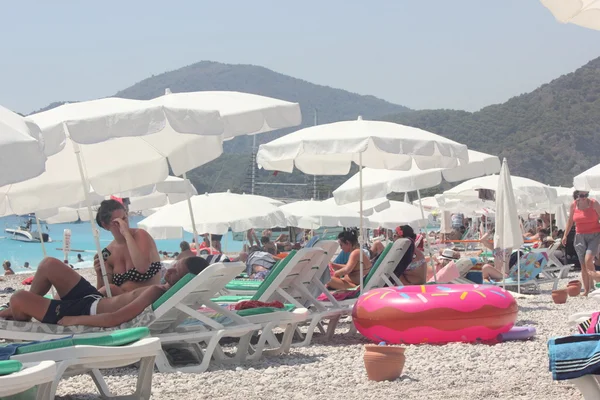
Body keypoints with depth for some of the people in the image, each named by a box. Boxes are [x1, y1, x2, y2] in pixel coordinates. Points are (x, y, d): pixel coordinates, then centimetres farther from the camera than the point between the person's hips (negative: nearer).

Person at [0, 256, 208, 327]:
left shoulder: (156, 293, -35)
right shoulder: (165, 289, -8)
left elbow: (114, 319, -38)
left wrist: (73, 320, -26)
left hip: (86, 312, -9)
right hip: (94, 298, 9)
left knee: (18, 298, -7)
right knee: (49, 264, 18)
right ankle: (25, 310, 38)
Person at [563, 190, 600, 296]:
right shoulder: (573, 205, 4)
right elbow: (570, 220, 16)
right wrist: (565, 235, 12)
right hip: (580, 237, 3)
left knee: (588, 260, -22)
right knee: (583, 265, 2)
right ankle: (586, 290, 9)